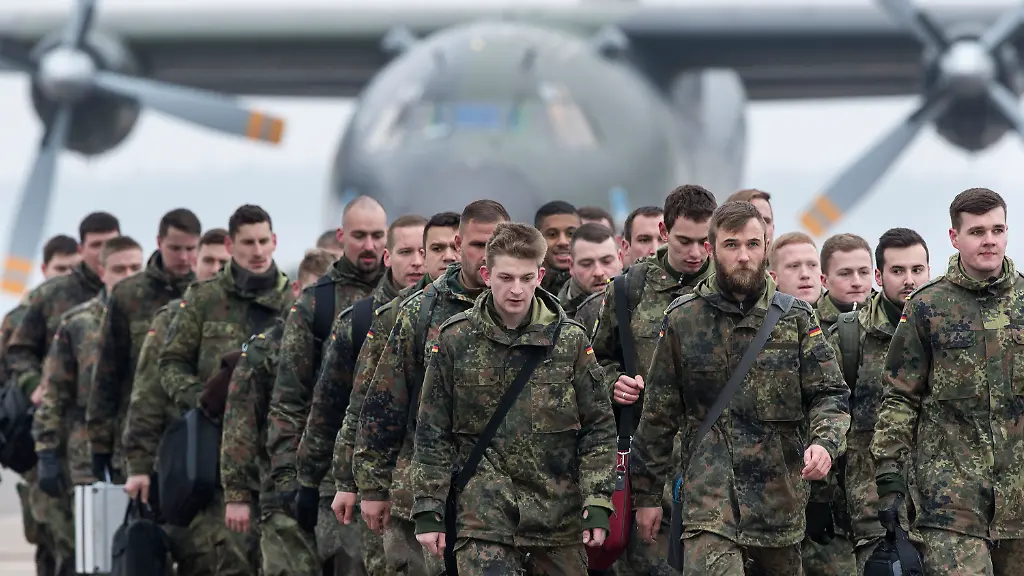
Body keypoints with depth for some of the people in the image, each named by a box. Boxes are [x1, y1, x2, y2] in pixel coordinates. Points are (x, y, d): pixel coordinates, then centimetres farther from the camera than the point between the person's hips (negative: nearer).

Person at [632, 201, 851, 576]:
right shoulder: (683, 321, 4)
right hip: (709, 496, -2)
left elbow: (830, 395, 3)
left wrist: (824, 443, -19)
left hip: (781, 494, 2)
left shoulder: (796, 318, 5)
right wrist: (646, 494, 10)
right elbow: (659, 415, 9)